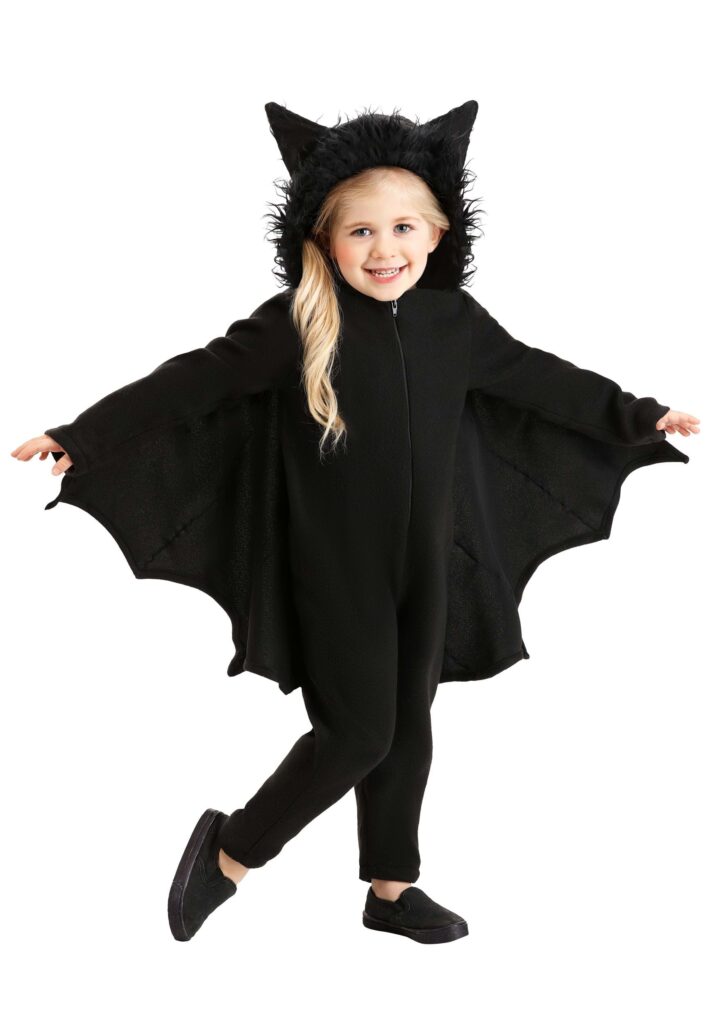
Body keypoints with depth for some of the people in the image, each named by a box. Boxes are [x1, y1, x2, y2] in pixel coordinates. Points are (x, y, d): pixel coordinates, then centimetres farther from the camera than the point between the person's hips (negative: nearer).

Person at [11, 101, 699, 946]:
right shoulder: (298, 325, -14)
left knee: (408, 727, 13)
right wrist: (83, 435, -23)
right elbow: (194, 381, -17)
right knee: (357, 730, -5)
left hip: (425, 567, 5)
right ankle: (230, 851, 15)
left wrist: (639, 416, 21)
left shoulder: (454, 322, -1)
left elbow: (541, 380, 13)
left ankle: (391, 888, 30)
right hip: (335, 569, -5)